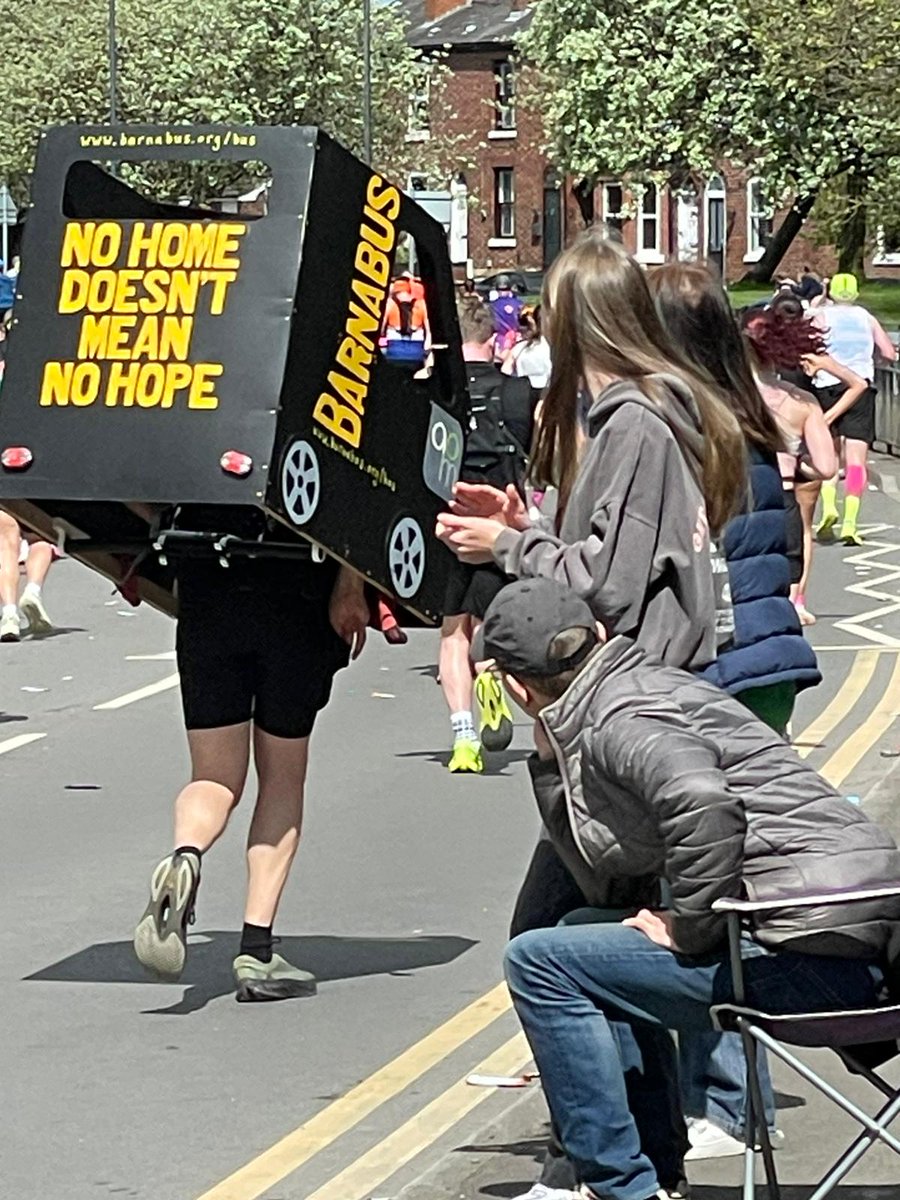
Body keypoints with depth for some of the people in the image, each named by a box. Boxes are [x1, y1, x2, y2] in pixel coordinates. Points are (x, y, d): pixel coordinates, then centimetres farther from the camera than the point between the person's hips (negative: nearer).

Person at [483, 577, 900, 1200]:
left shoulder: (622, 720, -10)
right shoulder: (646, 688, 19)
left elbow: (707, 810, -31)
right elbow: (606, 879, 19)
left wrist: (685, 931, -17)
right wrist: (551, 756, 15)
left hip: (815, 949, -10)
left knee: (538, 962, -6)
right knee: (586, 938, 27)